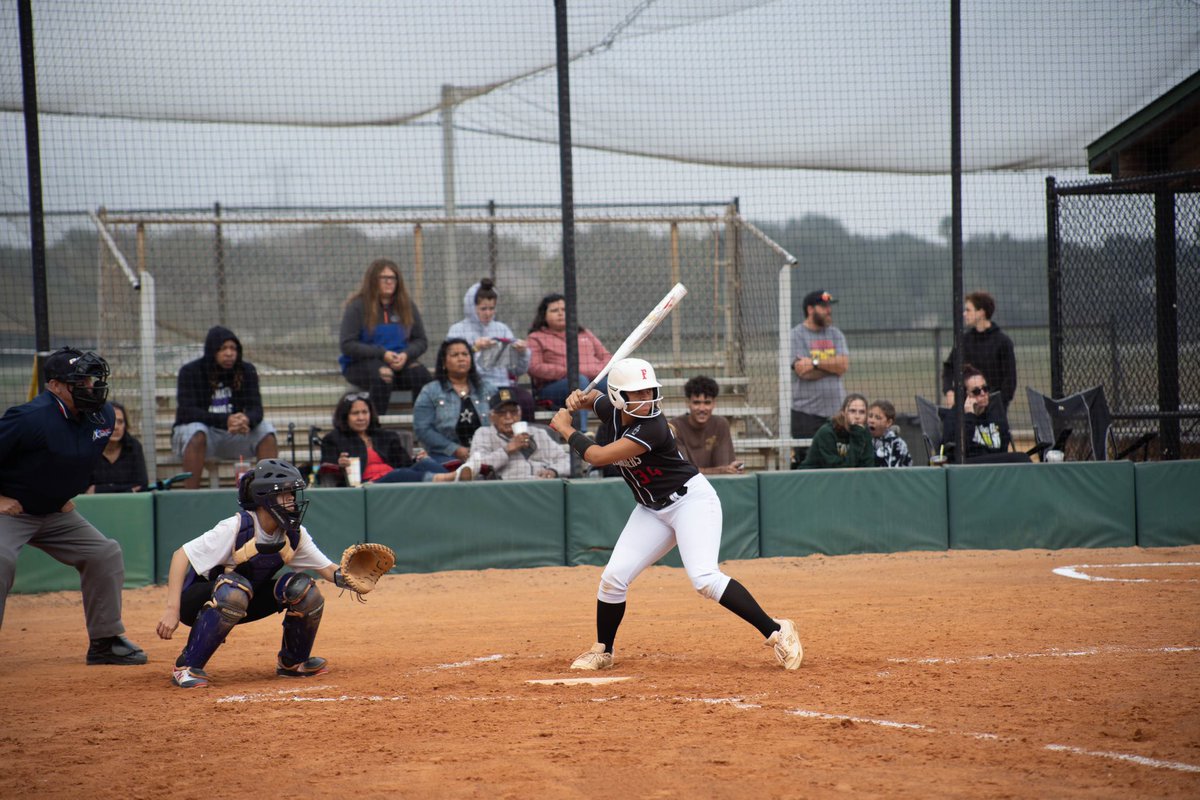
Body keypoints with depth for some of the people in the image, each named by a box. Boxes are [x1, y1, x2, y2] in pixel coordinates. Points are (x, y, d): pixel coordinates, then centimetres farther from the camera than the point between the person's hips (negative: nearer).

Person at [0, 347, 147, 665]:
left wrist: (67, 494, 13)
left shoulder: (103, 415, -2)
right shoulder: (31, 418, -27)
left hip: (56, 513, 8)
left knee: (105, 554, 4)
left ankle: (105, 641, 15)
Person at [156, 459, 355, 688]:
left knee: (303, 589, -15)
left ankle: (293, 662, 8)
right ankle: (186, 667, -27)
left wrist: (344, 578, -28)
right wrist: (172, 609, -35)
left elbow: (326, 568, -3)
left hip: (246, 606, 6)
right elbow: (181, 556, -28)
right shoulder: (236, 528, -27)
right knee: (235, 590, -40)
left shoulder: (294, 534, -8)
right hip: (200, 599, -6)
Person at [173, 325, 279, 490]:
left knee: (266, 430, -20)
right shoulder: (190, 372, -13)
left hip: (233, 436, 3)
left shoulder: (246, 370, -3)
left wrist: (247, 420, -38)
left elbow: (256, 409, -11)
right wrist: (225, 421, -38)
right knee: (196, 433, -37)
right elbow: (187, 412, -24)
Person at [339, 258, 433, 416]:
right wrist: (382, 354, -17)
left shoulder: (407, 306, 10)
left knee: (420, 373, -29)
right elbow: (347, 345, -9)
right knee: (383, 374, -38)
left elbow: (421, 341, 12)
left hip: (400, 361, 4)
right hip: (360, 363, -4)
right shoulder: (357, 307, -3)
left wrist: (406, 355, -11)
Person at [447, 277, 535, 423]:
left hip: (502, 384, 3)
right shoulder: (458, 330, 11)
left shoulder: (502, 329, 21)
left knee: (525, 399, -29)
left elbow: (519, 371, 17)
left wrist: (522, 353, -2)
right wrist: (474, 348, -16)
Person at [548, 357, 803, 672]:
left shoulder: (652, 427, -29)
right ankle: (602, 652, 19)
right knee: (613, 577, 0)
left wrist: (566, 429, -15)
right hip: (652, 510, 8)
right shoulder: (611, 410, -5)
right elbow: (595, 397, 22)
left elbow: (598, 456, -30)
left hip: (691, 499, -8)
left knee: (704, 578, -25)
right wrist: (579, 399, -1)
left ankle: (776, 632, -20)